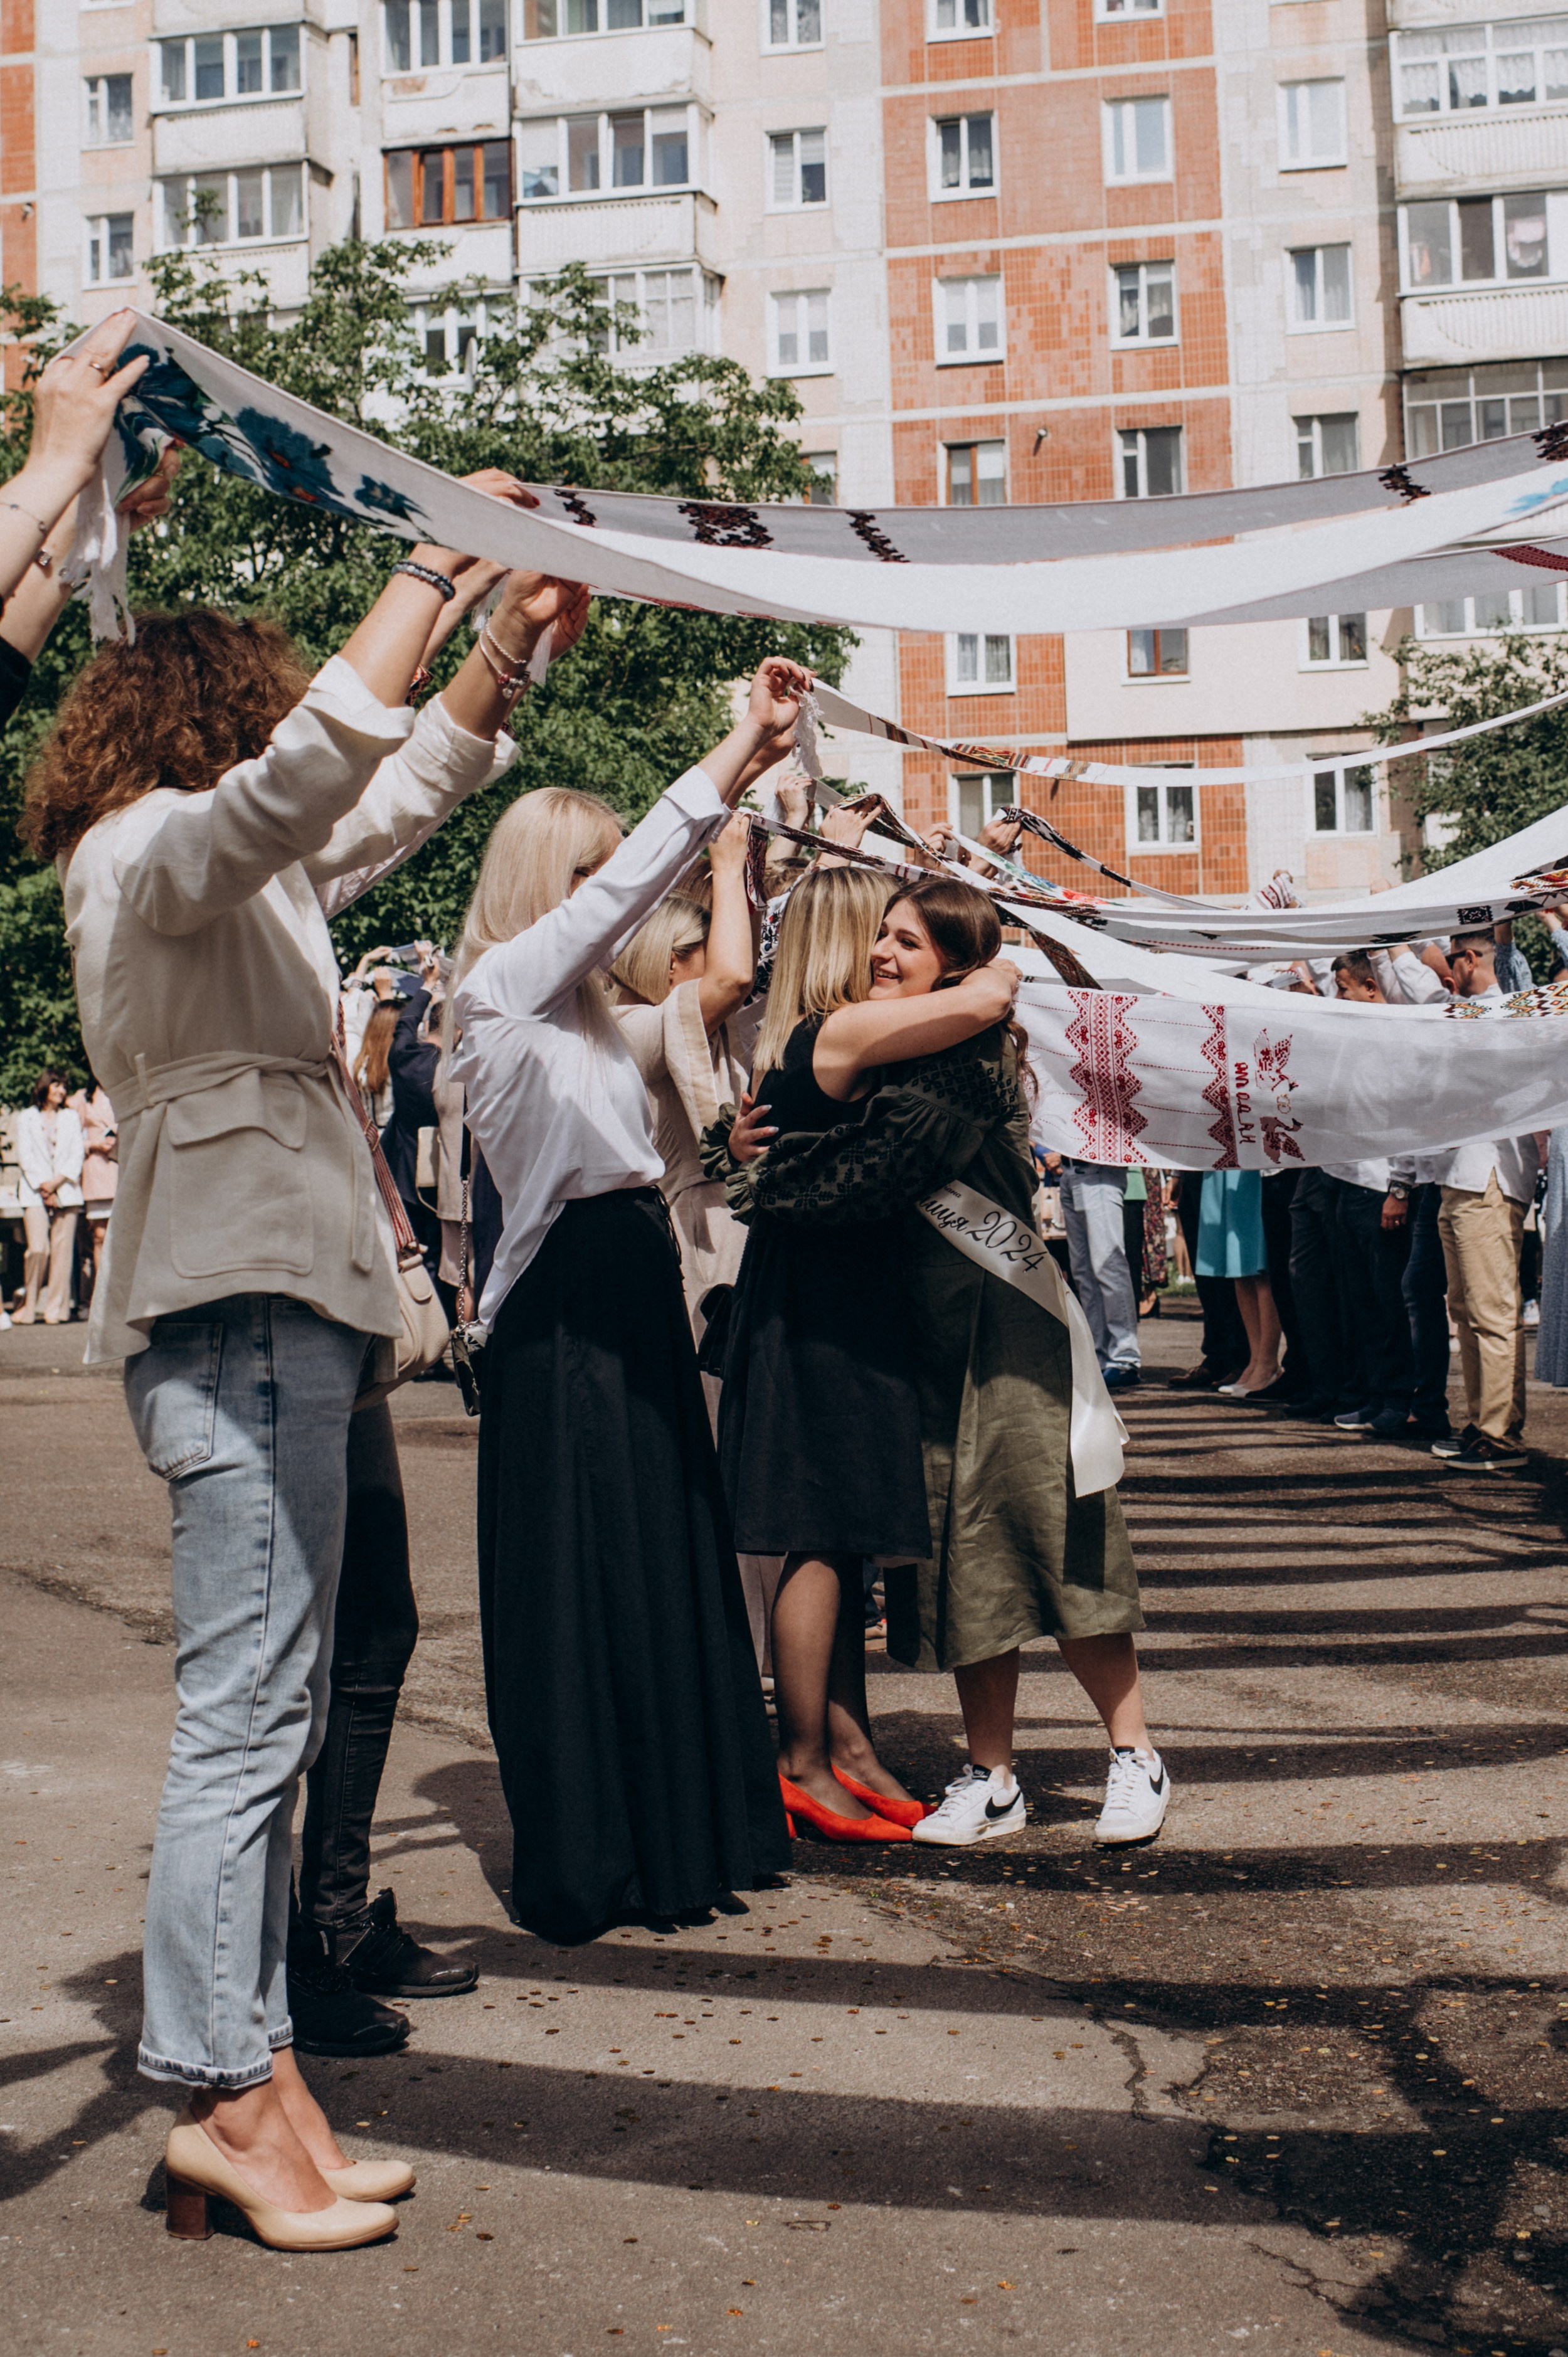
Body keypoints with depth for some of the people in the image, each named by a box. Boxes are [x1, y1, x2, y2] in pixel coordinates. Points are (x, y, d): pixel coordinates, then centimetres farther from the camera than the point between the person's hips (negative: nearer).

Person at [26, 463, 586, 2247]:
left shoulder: (235, 874, 24)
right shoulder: (150, 850, -4)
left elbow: (397, 795, 35)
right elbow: (313, 765, -24)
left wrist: (509, 641, 26)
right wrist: (435, 569, -16)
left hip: (277, 1311, 10)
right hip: (240, 1314, -10)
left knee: (271, 1720, 8)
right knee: (246, 1718, -10)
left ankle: (252, 2076, 12)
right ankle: (223, 2098, -5)